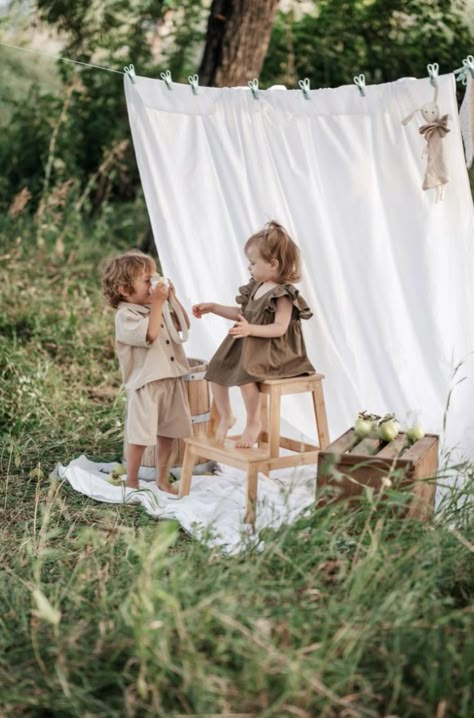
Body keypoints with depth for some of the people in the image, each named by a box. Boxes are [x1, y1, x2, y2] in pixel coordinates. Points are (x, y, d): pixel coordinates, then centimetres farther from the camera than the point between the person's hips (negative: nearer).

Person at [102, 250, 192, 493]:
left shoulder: (156, 308, 12)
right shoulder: (125, 315, -12)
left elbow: (184, 325, 17)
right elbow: (150, 335, -25)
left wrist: (172, 298, 7)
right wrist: (157, 303, -21)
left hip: (171, 379, 8)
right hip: (145, 383, -7)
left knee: (168, 433, 14)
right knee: (140, 436, -1)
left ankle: (163, 479, 27)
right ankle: (131, 482, 15)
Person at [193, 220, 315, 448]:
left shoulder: (283, 295, -16)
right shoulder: (256, 287, 10)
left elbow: (280, 328, -23)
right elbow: (242, 314, 21)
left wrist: (251, 329, -35)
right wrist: (213, 308, 17)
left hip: (272, 349, -9)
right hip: (247, 343, 9)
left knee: (245, 375, -31)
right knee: (216, 370, 5)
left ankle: (253, 424, -12)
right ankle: (225, 416, 22)